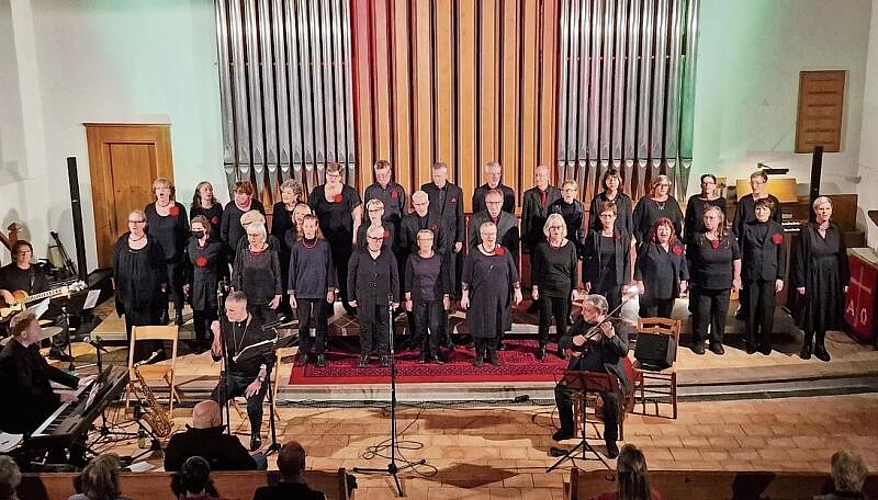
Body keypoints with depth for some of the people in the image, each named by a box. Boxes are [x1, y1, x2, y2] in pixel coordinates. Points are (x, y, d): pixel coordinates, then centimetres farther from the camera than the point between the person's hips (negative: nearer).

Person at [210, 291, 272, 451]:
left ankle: (255, 435, 2)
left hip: (254, 377, -3)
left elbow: (268, 359, -7)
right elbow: (216, 356, 0)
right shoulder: (224, 323, -1)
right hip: (231, 376, 3)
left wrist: (259, 381, -17)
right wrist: (217, 334, -15)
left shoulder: (261, 326, -11)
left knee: (253, 406, -29)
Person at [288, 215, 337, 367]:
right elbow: (292, 270, 5)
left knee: (320, 324, 5)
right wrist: (291, 293, 1)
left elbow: (330, 268, 2)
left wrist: (331, 290, -1)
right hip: (302, 291, 1)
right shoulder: (297, 247, 2)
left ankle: (321, 354, 14)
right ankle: (304, 353, 17)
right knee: (303, 324, 5)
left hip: (320, 291, -1)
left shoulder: (324, 246, -1)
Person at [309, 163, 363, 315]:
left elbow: (357, 217, 1)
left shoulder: (349, 192, 2)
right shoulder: (317, 192, 8)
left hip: (345, 241, -2)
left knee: (345, 273, 1)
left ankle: (349, 305, 12)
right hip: (324, 241, 2)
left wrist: (355, 239, -5)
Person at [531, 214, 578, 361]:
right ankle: (542, 347, 17)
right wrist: (534, 287, -1)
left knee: (562, 319, 6)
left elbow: (574, 269, 5)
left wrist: (574, 288, 5)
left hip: (564, 289, 1)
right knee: (545, 318, 2)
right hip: (545, 288, -1)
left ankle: (561, 347, 21)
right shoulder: (541, 246, -3)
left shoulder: (570, 246, 0)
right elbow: (535, 268, 2)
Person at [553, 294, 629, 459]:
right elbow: (563, 341, 9)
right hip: (581, 371, 4)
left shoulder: (617, 325, -3)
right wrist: (573, 340, -13)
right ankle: (567, 428, 7)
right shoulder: (581, 323, 8)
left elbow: (624, 352, -13)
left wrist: (612, 336, -29)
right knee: (561, 389, -17)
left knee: (612, 398, -30)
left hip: (607, 374, -4)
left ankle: (610, 439, -7)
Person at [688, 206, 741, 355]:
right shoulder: (697, 237, -7)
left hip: (723, 284, 2)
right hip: (702, 284, -2)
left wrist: (736, 278, 5)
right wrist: (689, 279, -1)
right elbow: (690, 260, -1)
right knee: (701, 313, 1)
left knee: (720, 313, 9)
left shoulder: (729, 237, 0)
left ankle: (717, 341, 25)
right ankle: (698, 341, 19)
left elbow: (736, 259, 8)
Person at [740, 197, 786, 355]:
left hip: (770, 276, 0)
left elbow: (782, 255, 4)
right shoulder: (747, 228, 4)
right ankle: (751, 343, 18)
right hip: (751, 275, 0)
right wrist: (739, 276, 1)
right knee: (751, 311, 5)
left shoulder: (777, 228, 4)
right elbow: (741, 253, 5)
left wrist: (781, 277, -1)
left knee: (767, 311, 1)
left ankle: (766, 344, 16)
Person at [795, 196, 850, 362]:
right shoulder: (807, 230, -7)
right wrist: (800, 282, -10)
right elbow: (800, 258, -7)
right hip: (813, 276, -3)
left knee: (827, 311, 9)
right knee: (811, 310, 5)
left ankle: (820, 345, 24)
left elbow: (843, 256, 6)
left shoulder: (836, 230, 2)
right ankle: (807, 344, 21)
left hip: (832, 277, 3)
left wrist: (845, 281, 3)